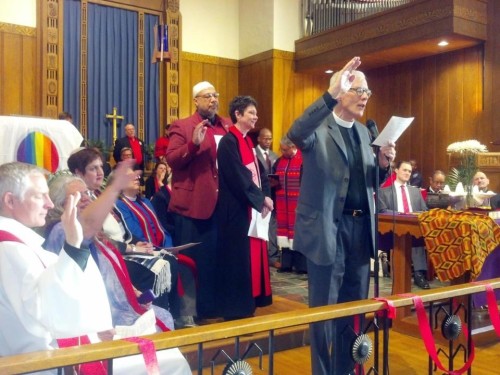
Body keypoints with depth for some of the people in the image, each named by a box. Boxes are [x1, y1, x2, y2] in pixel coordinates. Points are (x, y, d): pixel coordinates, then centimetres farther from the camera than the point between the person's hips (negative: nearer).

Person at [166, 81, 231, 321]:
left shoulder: (227, 127, 14)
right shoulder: (182, 127, -3)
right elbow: (171, 159, -14)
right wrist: (193, 143, -27)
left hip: (221, 204, 6)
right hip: (192, 204, -5)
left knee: (216, 259, 14)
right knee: (190, 260, 4)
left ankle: (210, 307, 28)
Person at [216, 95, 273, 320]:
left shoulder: (248, 142, 15)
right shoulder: (228, 142, -12)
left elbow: (259, 173, 13)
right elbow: (238, 177, -19)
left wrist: (265, 196, -4)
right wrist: (261, 199, -13)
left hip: (254, 208, 9)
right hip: (238, 209, -9)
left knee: (253, 255, 12)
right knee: (239, 257, -3)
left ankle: (249, 302, 23)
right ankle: (236, 309, 7)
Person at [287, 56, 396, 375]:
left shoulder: (364, 132, 15)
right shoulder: (318, 126, -7)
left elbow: (369, 181, 17)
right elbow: (295, 135, -32)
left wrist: (383, 163, -4)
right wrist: (330, 94, -37)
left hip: (360, 226, 7)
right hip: (328, 227, -7)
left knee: (356, 305, 16)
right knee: (325, 307, 5)